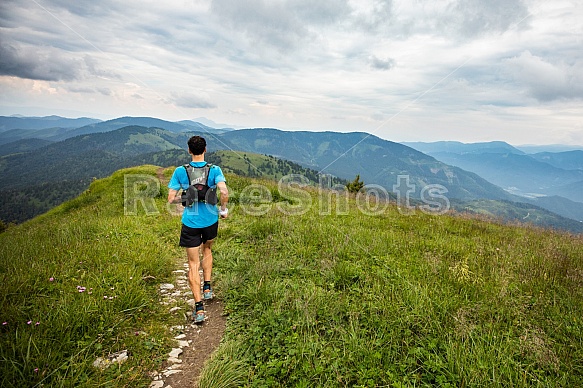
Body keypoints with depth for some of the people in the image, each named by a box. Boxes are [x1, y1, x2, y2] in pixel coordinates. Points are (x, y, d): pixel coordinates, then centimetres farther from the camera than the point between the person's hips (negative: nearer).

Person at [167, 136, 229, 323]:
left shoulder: (180, 171, -7)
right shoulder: (214, 170, -9)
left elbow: (171, 199, -7)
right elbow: (224, 192, -23)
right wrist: (223, 209, -6)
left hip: (190, 222, -1)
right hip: (211, 220, 1)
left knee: (193, 263, 6)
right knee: (207, 249, 30)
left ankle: (199, 307, 4)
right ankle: (207, 288, 29)